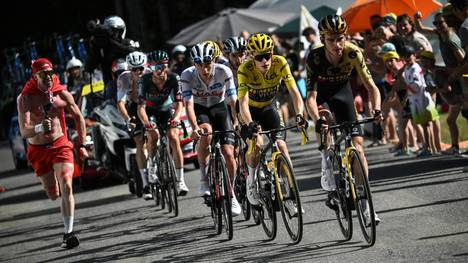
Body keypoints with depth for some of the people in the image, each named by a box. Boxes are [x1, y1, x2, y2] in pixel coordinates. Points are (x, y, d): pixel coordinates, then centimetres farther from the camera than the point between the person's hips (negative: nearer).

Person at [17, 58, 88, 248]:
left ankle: (68, 233, -16)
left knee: (66, 187, -19)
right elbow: (24, 131, -24)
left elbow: (78, 117, 8)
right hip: (38, 150, 0)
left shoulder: (62, 94, -7)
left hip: (60, 145, 0)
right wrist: (40, 128, -45)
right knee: (53, 195, 9)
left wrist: (83, 145, 9)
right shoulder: (25, 98, -14)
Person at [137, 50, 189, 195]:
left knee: (174, 138, -18)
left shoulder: (173, 78, -25)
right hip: (150, 112, 0)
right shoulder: (145, 80, -28)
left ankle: (180, 181, -16)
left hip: (167, 111, 1)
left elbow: (179, 102, -26)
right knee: (153, 135, -28)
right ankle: (152, 164, -1)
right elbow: (141, 107, -31)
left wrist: (176, 117, -47)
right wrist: (146, 123, -50)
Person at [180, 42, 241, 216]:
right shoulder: (188, 75, -25)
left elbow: (233, 100, -24)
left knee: (228, 152, -12)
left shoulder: (223, 72, -24)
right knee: (206, 132, -36)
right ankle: (204, 178, -21)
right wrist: (194, 127, -45)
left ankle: (231, 194, 9)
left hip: (219, 108, 1)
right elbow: (189, 103, -30)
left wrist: (237, 122, -39)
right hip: (199, 110, -1)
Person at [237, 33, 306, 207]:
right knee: (257, 144, -25)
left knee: (281, 144, -16)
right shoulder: (245, 70, -30)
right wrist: (250, 124, -54)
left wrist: (299, 115, -44)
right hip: (251, 109, -2)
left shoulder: (280, 63, -26)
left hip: (269, 107, 2)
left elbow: (294, 91, -28)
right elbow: (243, 101, -38)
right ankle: (251, 180, 1)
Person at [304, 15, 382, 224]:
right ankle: (329, 182, -21)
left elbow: (371, 86, -25)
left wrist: (377, 109, -44)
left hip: (341, 92, 2)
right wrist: (317, 120, -53)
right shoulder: (315, 57, -32)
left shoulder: (353, 53, -28)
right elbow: (311, 96, -36)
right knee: (325, 123, -35)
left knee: (357, 144, -9)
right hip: (320, 92, -2)